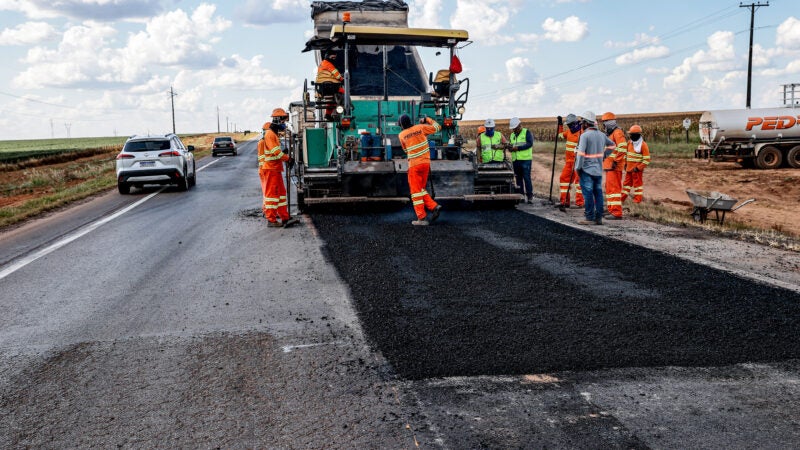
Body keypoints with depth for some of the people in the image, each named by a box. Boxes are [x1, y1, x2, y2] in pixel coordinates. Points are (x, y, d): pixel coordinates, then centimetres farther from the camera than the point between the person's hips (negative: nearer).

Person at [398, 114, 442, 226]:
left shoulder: (402, 135, 0)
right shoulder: (420, 127, 2)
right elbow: (437, 127, 11)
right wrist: (427, 119, 23)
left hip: (414, 164, -4)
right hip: (426, 162, 4)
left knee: (416, 191, 1)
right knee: (421, 189, 19)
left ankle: (422, 218, -4)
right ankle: (434, 206, 3)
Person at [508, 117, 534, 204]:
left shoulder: (527, 132, -1)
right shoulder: (512, 135, 19)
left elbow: (530, 144, -13)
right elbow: (510, 147, 19)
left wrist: (518, 148, -18)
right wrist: (510, 147, -6)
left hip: (525, 159, -6)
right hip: (515, 160, 6)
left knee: (527, 178, -9)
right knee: (518, 179, 8)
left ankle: (529, 196, -6)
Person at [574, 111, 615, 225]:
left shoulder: (585, 135, -13)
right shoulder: (601, 135, 10)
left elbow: (581, 153, -18)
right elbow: (612, 145, 26)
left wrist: (577, 168, -11)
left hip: (587, 170, -7)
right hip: (599, 170, 7)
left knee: (588, 194, -4)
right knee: (598, 193, 9)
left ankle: (589, 218, -4)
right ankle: (599, 218, 12)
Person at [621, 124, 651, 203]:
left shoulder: (643, 145, -14)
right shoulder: (629, 143, 7)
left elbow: (647, 159, -15)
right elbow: (626, 154, 22)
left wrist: (638, 168, -17)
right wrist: (625, 164, 13)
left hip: (637, 169, -7)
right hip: (629, 168, 7)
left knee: (637, 184, 3)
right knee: (627, 182, 14)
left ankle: (637, 200, 10)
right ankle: (622, 199, 22)